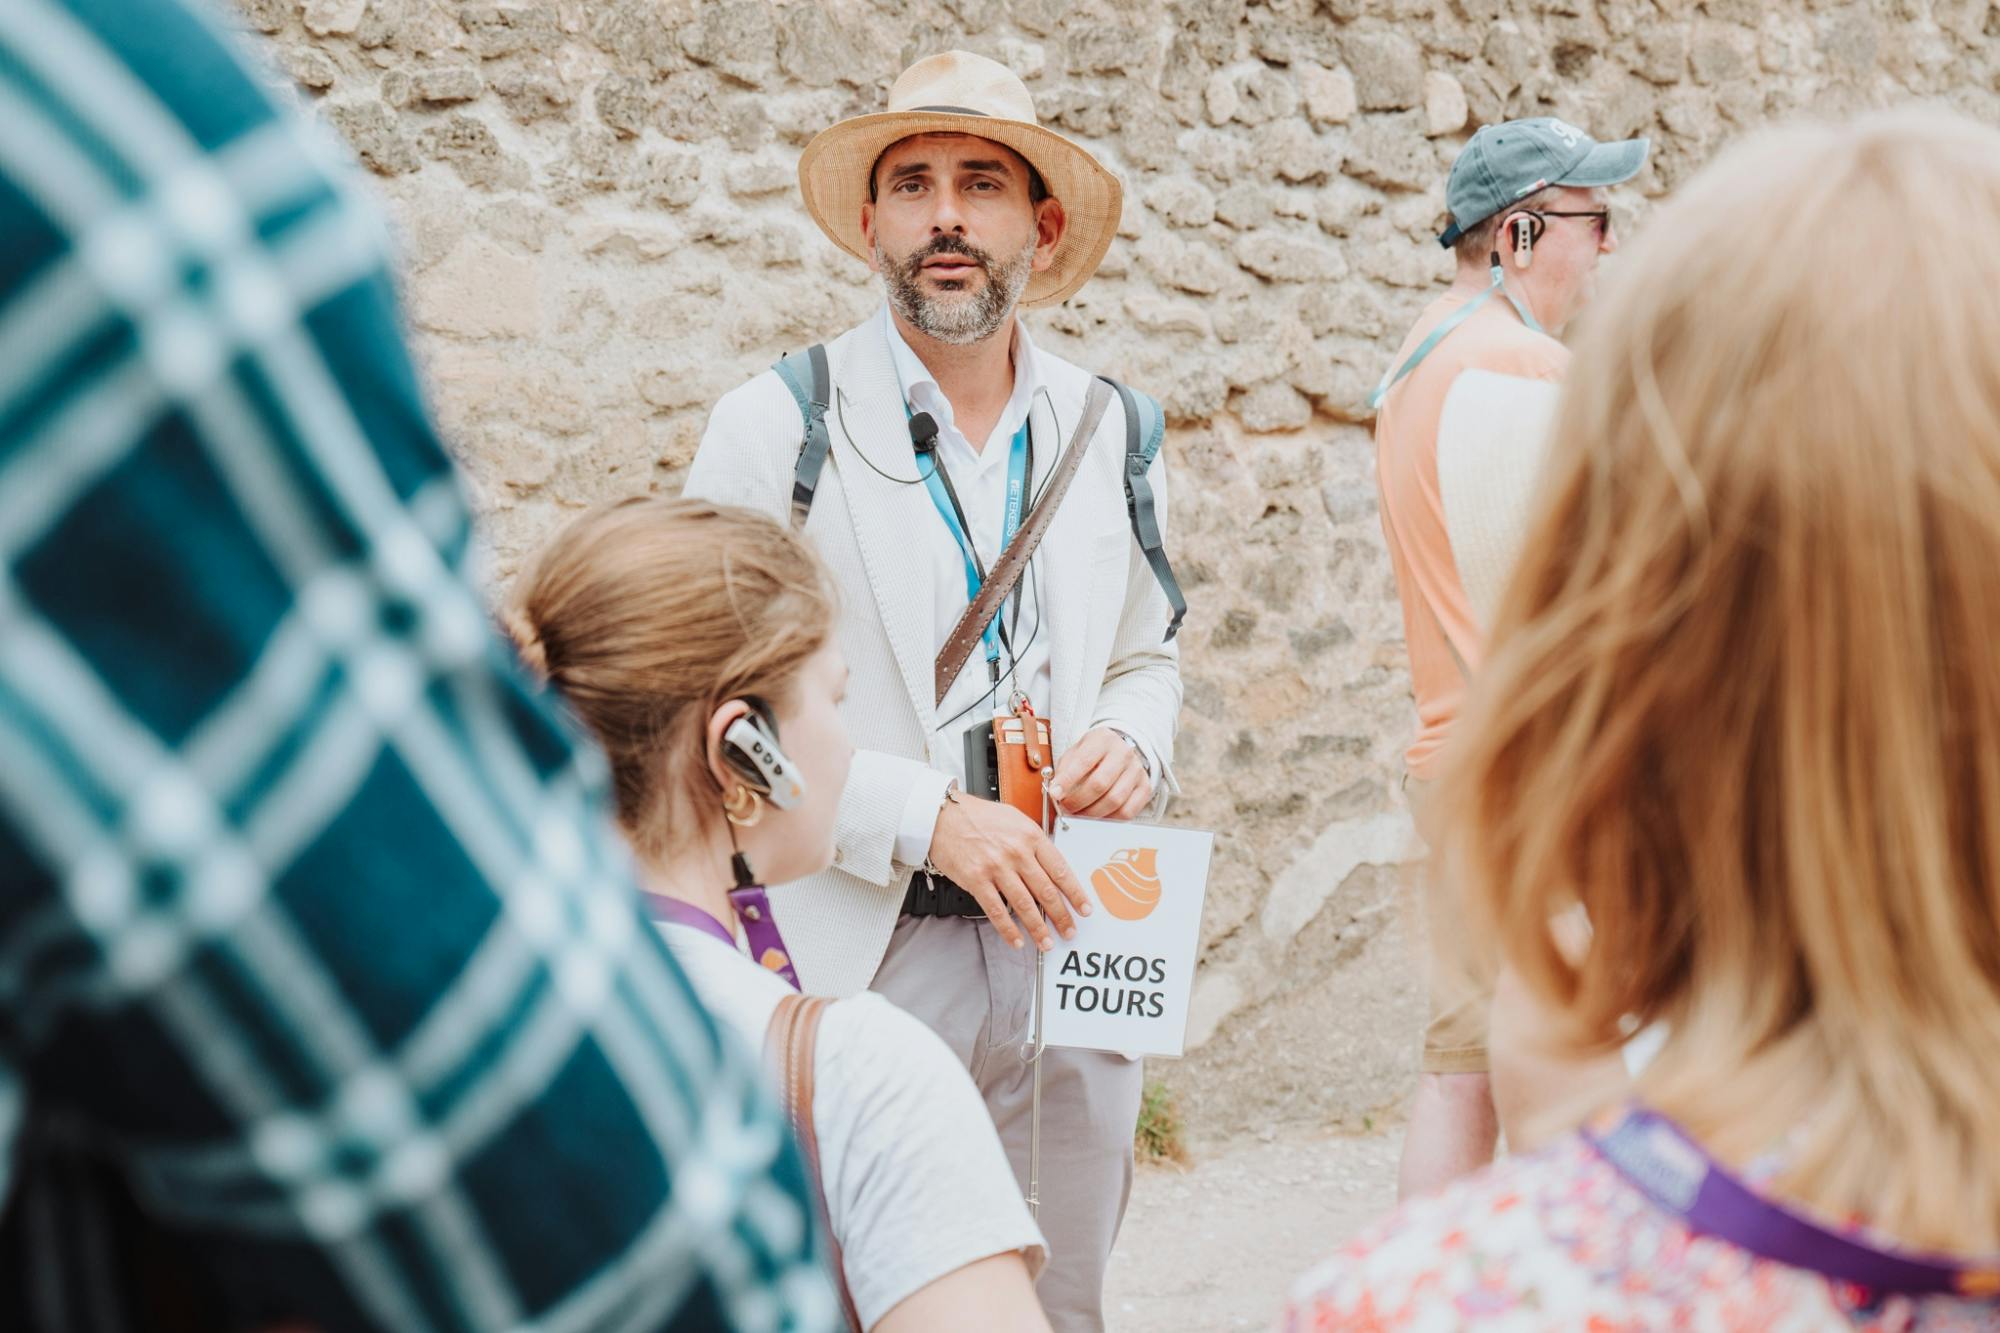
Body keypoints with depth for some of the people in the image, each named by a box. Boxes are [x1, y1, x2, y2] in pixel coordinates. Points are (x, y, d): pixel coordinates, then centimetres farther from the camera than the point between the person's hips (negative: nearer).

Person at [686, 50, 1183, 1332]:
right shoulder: (780, 424, -3)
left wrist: (1132, 744, -3)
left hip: (1069, 943, 4)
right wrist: (931, 817, -18)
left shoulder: (1111, 432, 10)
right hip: (861, 955, -4)